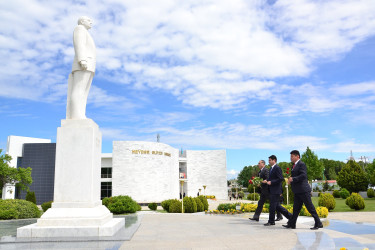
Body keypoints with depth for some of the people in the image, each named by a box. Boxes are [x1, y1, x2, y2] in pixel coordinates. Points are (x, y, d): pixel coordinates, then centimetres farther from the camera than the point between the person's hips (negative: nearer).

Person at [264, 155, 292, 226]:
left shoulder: (277, 168, -13)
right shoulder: (271, 168, 16)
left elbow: (280, 179, -20)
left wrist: (271, 182, -19)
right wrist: (267, 181, 4)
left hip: (275, 190, -10)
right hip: (272, 190, 10)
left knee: (272, 206, -4)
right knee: (277, 206, 13)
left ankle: (271, 221, 6)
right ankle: (290, 216, 22)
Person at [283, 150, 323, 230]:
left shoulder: (301, 164, -11)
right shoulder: (295, 165, 17)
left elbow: (303, 175, -22)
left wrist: (293, 179, -20)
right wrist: (290, 179, 6)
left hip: (303, 190, -9)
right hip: (298, 191, 9)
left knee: (310, 207, -3)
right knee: (296, 208, 11)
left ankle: (318, 224, 6)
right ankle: (291, 224, 16)